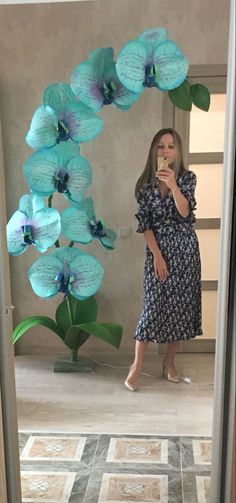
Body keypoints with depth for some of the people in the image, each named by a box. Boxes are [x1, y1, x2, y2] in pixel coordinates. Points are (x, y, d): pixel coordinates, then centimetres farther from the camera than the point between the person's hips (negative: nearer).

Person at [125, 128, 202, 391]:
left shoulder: (187, 177, -1)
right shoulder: (146, 182, 0)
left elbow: (185, 212, -15)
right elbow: (144, 223, -3)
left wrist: (173, 185, -31)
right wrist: (157, 256, -11)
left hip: (185, 248, 1)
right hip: (157, 249, -1)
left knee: (180, 304, 6)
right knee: (153, 307, -4)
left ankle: (169, 362, 22)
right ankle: (136, 367, 6)